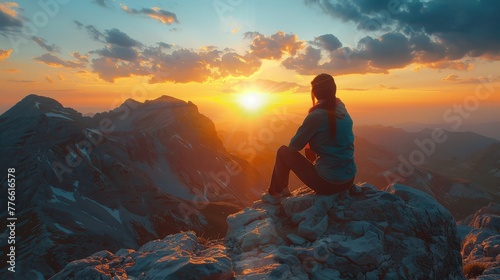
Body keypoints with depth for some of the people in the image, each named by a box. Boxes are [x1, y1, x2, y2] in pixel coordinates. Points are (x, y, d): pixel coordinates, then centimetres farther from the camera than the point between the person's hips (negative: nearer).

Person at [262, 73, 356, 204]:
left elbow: (294, 146, -6)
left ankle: (274, 194, 22)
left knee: (283, 151, 7)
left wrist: (307, 143, 13)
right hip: (349, 180, 7)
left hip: (327, 183, -7)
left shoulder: (316, 116, -17)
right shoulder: (342, 112, 4)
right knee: (310, 150, 30)